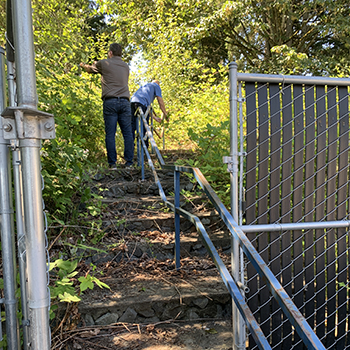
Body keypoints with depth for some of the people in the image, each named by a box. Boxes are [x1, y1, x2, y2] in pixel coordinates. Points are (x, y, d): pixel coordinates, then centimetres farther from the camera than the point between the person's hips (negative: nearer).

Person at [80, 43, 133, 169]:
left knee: (110, 134, -2)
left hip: (110, 102, -3)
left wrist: (83, 65, 51)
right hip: (125, 102, 3)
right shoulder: (126, 66, 19)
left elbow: (90, 69, 26)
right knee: (127, 133, 2)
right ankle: (129, 162, 0)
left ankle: (112, 163, -4)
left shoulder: (104, 63, 8)